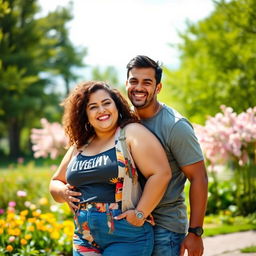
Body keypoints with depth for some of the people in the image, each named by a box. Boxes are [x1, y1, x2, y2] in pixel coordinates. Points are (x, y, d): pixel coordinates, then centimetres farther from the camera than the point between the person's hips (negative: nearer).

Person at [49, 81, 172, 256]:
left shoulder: (132, 133, -4)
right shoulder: (79, 146, 15)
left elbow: (161, 173, -14)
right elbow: (56, 182, 25)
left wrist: (140, 214, -16)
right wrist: (64, 192, 3)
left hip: (127, 239, -6)